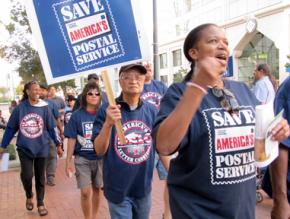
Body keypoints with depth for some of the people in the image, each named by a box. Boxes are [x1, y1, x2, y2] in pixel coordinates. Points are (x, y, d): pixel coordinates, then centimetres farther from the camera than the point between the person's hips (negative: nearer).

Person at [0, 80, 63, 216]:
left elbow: (51, 128, 1)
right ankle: (29, 196, 22)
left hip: (41, 148, 1)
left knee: (40, 177, 10)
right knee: (27, 175, -11)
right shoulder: (19, 108, -6)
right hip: (24, 148, -1)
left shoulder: (44, 108, -5)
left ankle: (40, 203, 29)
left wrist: (58, 145, 1)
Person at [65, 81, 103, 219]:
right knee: (86, 192, -2)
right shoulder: (77, 115, -5)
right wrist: (68, 161, -1)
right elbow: (72, 140, -1)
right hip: (82, 159, -1)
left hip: (100, 158, 1)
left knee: (97, 189, 14)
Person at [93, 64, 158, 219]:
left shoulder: (152, 111, -3)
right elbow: (99, 151, -14)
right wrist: (108, 124, -30)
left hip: (144, 188, 4)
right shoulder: (107, 110, -13)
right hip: (118, 190, -4)